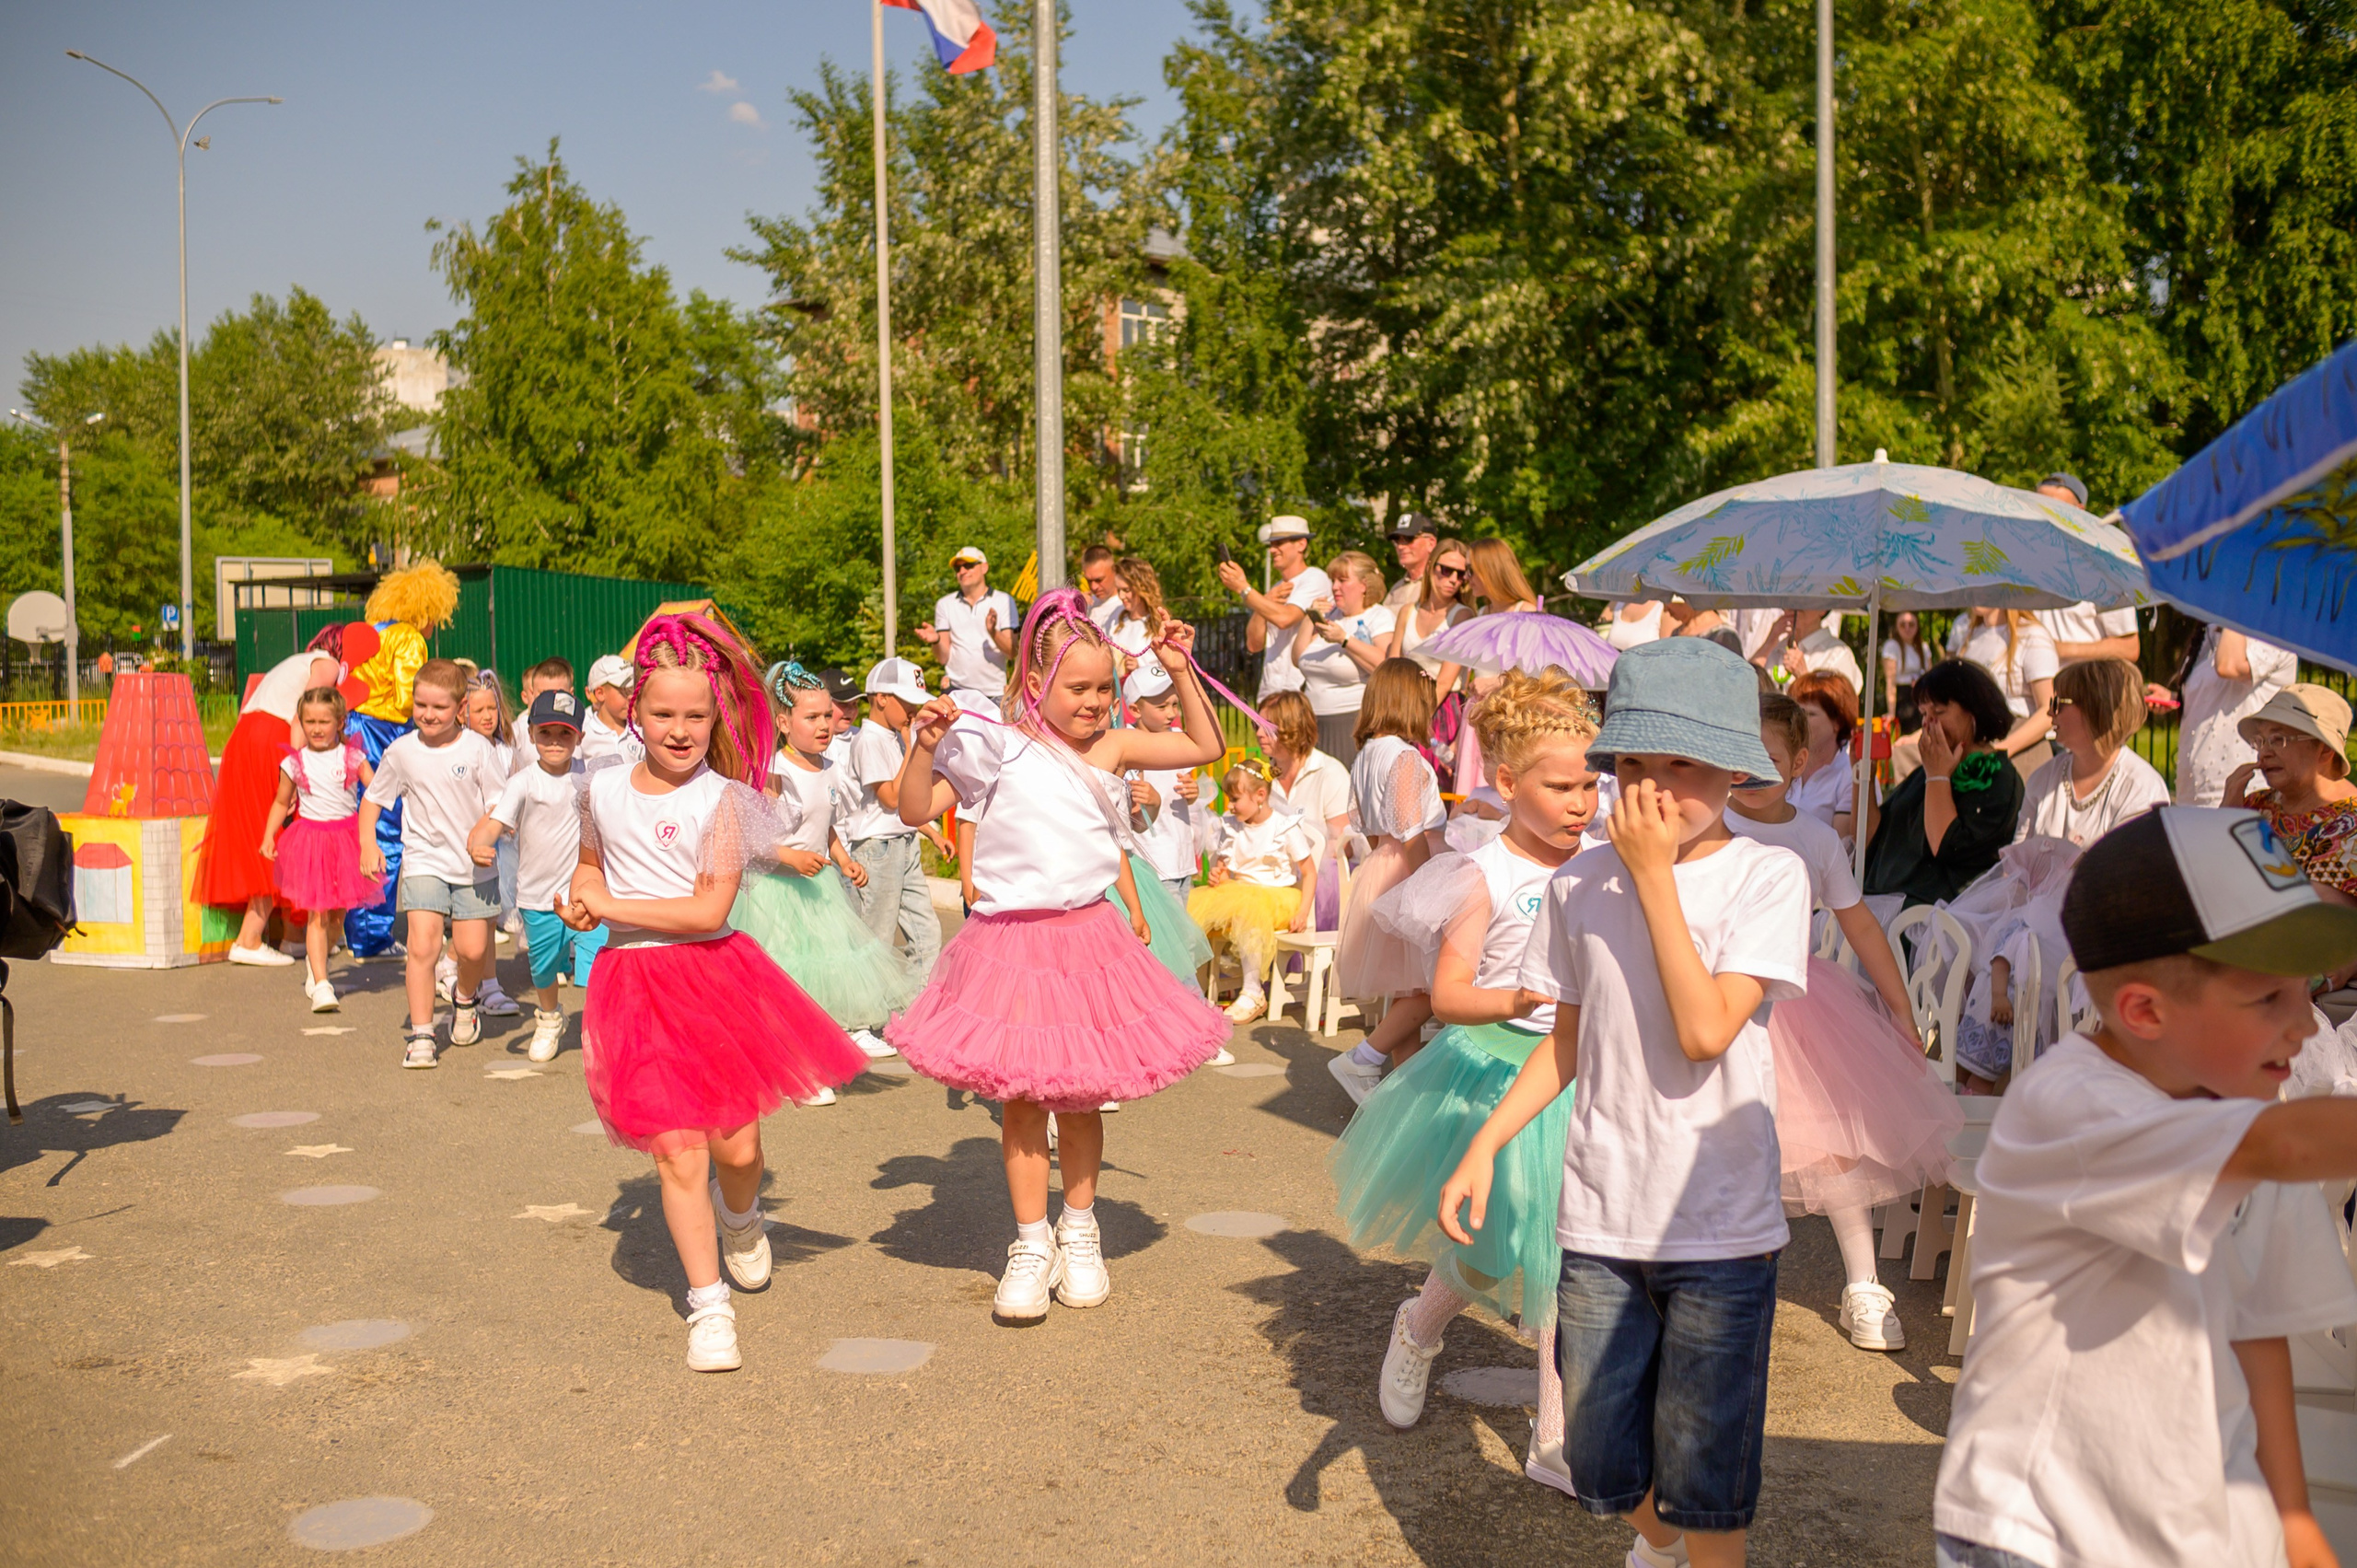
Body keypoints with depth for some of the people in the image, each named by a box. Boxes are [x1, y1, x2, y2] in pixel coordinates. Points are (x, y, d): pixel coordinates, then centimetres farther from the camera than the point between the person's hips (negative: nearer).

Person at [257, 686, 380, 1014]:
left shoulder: (352, 757, 2)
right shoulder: (294, 763, 2)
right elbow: (282, 803, 12)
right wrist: (268, 837, 1)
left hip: (347, 836, 1)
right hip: (309, 838, -1)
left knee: (337, 915, 10)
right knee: (317, 915, -7)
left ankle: (315, 966, 35)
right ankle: (321, 986, -7)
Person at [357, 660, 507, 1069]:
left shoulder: (477, 748, -7)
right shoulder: (401, 752, -2)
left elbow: (500, 802, -4)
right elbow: (372, 799, 11)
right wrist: (368, 844, -1)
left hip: (475, 864, 0)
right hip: (424, 862, 0)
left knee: (473, 949, 2)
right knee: (422, 946, -14)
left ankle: (466, 998, 37)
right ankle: (420, 1035, -5)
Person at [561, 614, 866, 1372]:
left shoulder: (720, 799, -8)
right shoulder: (604, 787, 5)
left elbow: (708, 910, -16)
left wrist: (612, 906, -13)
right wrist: (579, 897, 5)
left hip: (714, 974, -2)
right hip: (633, 979, 2)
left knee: (737, 1143, 1)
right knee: (678, 1153, -4)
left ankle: (741, 1220, 39)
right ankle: (708, 1305, 10)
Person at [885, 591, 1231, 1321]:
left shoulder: (1112, 746, 4)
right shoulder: (999, 747, -4)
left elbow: (1205, 747, 14)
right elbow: (915, 810, -5)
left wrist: (1181, 673, 5)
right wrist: (926, 745, -19)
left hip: (1089, 938, 2)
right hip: (1012, 940, -2)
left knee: (1082, 1096, 10)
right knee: (1020, 1097, 4)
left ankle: (1079, 1232, 28)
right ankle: (1031, 1243, 18)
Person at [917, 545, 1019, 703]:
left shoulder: (1004, 601, 7)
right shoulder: (945, 604, 11)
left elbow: (1012, 650, -3)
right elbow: (944, 657, 5)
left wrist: (993, 632, -21)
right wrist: (935, 640, -16)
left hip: (995, 693, -1)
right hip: (956, 690, 1)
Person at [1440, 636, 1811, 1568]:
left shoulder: (1767, 875, -9)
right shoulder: (1579, 885, 1)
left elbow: (1706, 1030, -21)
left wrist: (1655, 874, -19)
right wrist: (1484, 1144, 2)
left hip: (1720, 1227, -3)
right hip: (1599, 1220, 4)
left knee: (1705, 1480, 5)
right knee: (1603, 1468, 14)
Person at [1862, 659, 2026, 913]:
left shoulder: (2000, 781, -1)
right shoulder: (1925, 772, 21)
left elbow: (1946, 848, -14)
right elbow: (1871, 839, 18)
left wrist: (1938, 777, -4)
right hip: (1880, 900, 7)